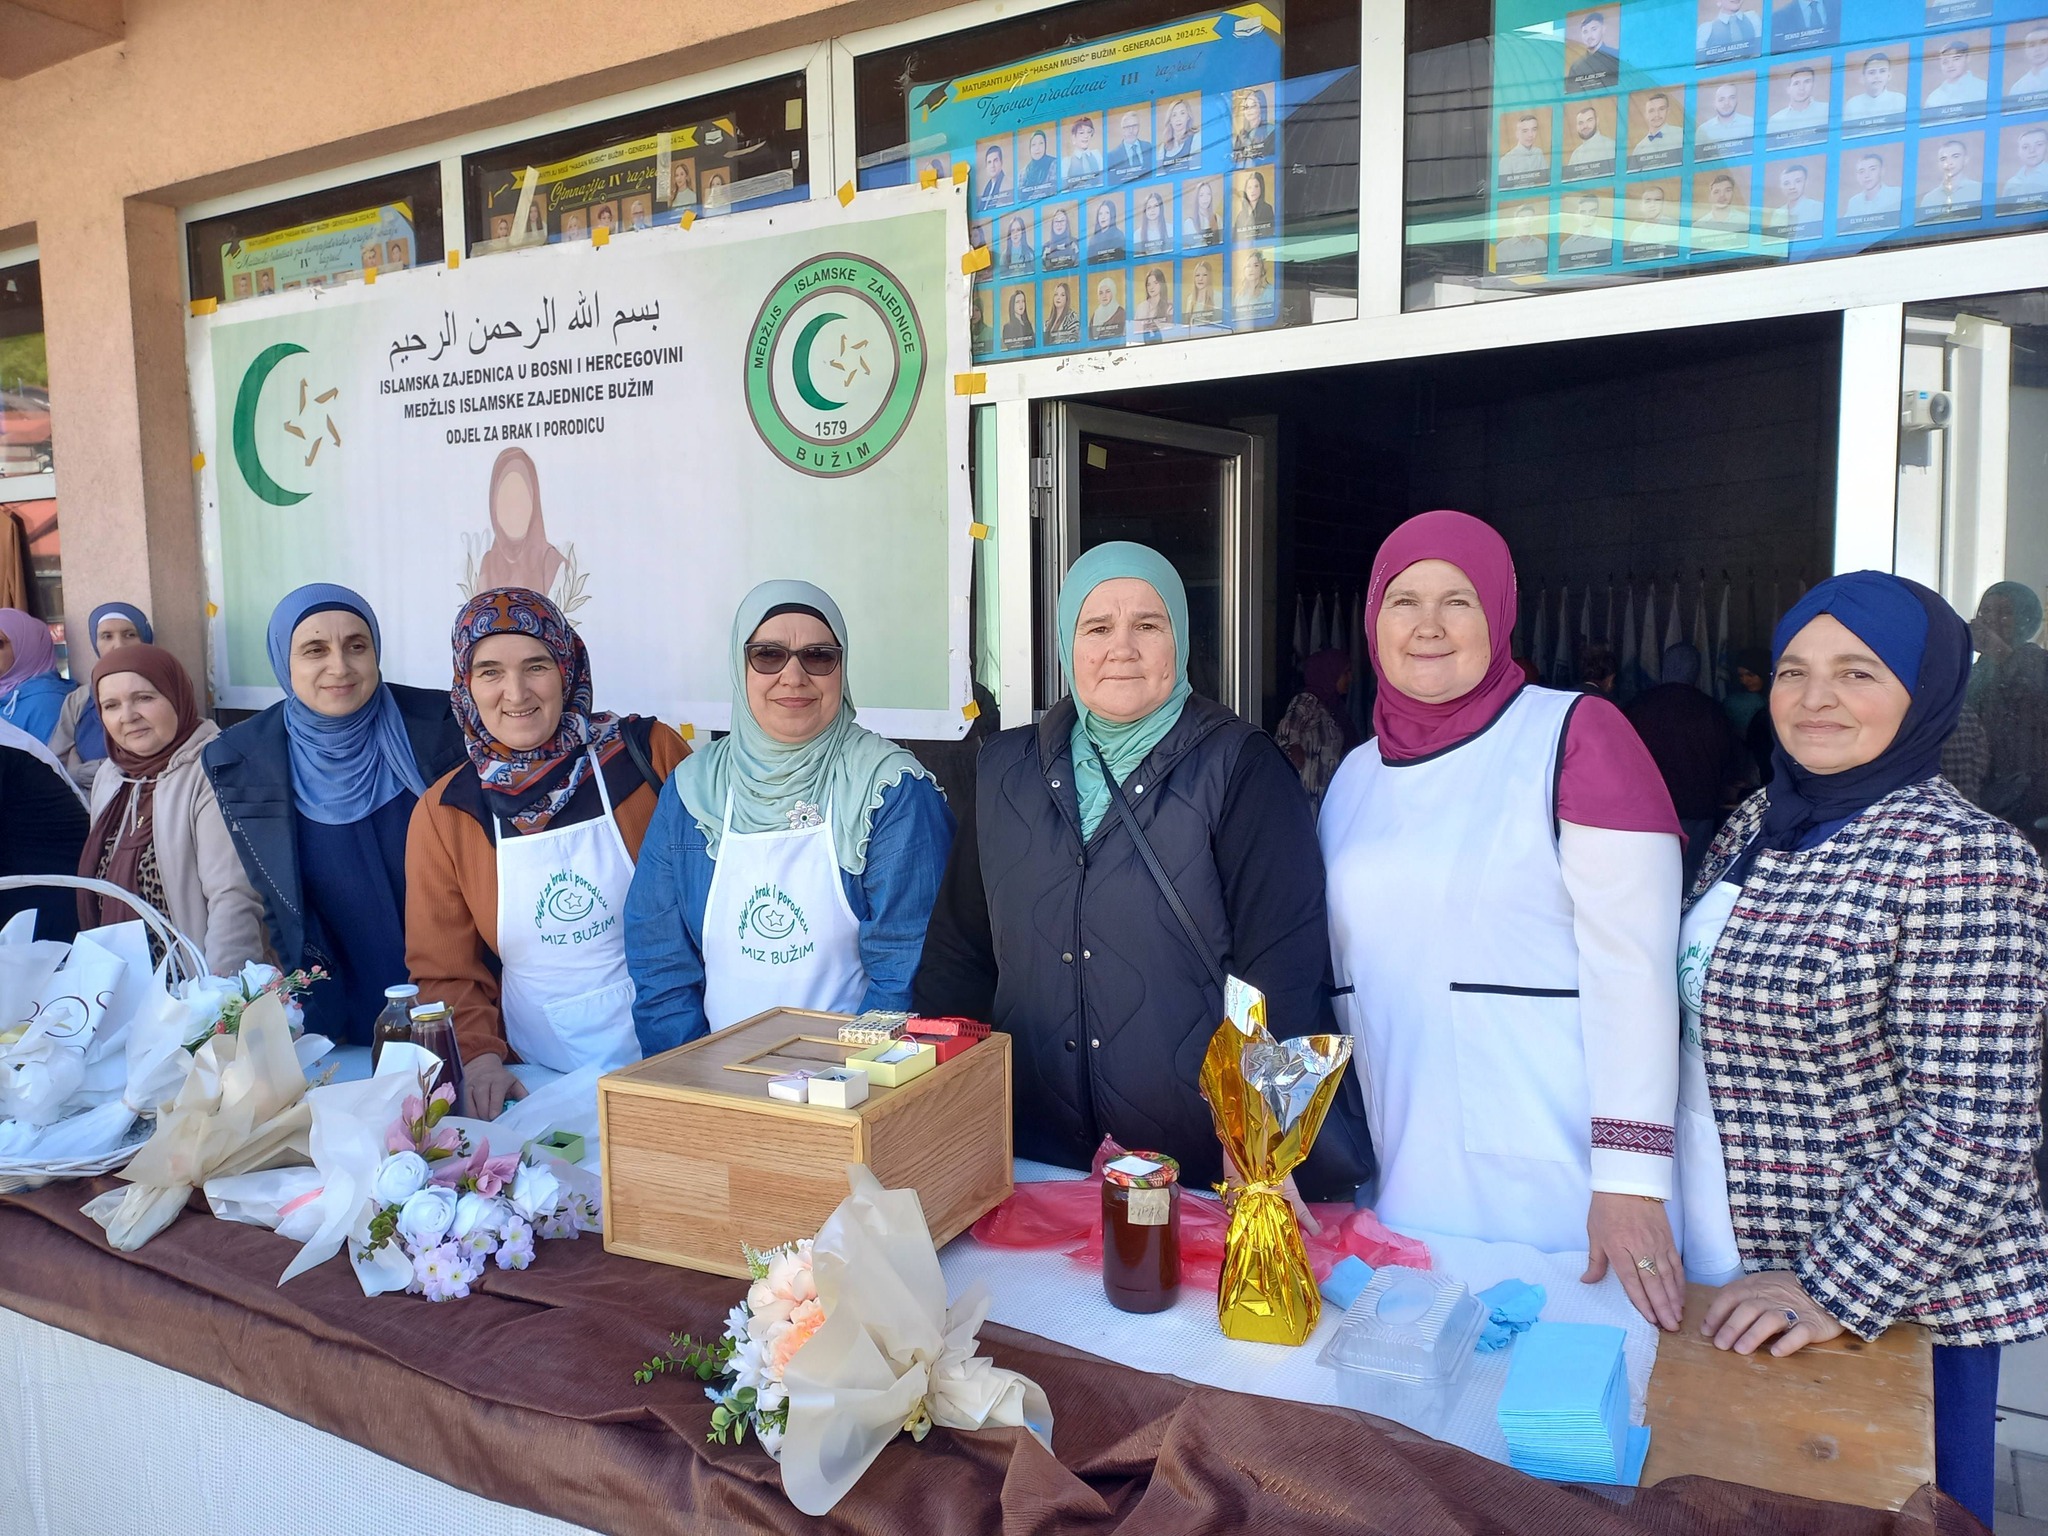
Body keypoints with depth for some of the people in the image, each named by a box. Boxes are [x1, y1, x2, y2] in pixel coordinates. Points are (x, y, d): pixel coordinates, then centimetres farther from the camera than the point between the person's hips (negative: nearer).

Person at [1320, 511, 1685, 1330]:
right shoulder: (1355, 776, 11)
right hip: (1396, 1164, 5)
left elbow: (1632, 965, -13)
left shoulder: (1575, 734, -7)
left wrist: (1629, 1178, -18)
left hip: (1546, 1172, -5)